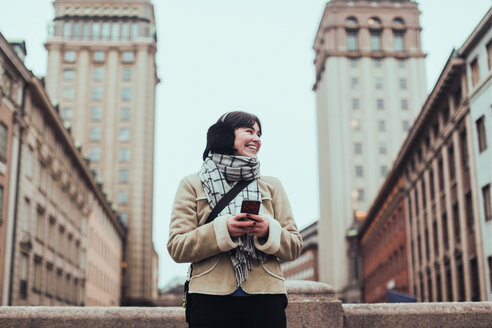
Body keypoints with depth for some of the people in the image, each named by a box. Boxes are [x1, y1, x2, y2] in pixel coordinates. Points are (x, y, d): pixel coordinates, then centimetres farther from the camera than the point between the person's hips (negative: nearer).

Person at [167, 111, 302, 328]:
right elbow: (177, 248, -1)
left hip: (265, 297, 2)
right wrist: (224, 230, -14)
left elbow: (294, 248, 10)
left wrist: (269, 231, -10)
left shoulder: (272, 186, 16)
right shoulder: (192, 185, 8)